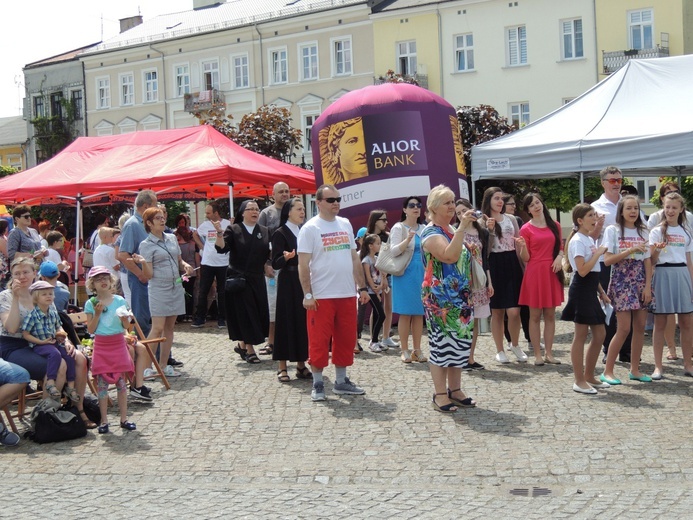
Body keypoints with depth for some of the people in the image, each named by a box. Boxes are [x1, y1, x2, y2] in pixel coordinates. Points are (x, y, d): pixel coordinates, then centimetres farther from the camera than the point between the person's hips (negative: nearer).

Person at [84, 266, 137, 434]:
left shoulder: (119, 301, 2)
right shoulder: (90, 304, 0)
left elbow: (126, 326, 5)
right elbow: (91, 329, -3)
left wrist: (124, 318, -16)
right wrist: (97, 313, -14)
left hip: (118, 344, 1)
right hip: (101, 346, -1)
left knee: (121, 382, 5)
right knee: (102, 383, 1)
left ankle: (124, 419, 12)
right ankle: (104, 421, 9)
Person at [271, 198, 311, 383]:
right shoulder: (280, 234, -5)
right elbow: (275, 263, -10)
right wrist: (286, 257, -28)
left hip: (305, 282, 6)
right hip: (288, 283, -5)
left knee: (304, 321, 5)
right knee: (287, 321, -3)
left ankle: (301, 364, 13)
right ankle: (282, 367, 3)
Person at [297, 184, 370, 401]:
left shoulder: (345, 224, 12)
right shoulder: (310, 228, -6)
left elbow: (354, 258, 15)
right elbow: (303, 264, -10)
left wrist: (362, 287, 10)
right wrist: (307, 294, -15)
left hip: (347, 294, 6)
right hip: (321, 296, -6)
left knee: (346, 339, 11)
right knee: (319, 341, -1)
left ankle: (341, 381, 23)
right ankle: (318, 384, 10)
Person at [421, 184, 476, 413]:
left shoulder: (452, 230, 15)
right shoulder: (431, 233, -11)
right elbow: (450, 256, -29)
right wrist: (462, 228, -29)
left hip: (460, 298, 8)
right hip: (440, 299, -8)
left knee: (460, 343, 9)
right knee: (442, 344, -5)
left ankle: (455, 390, 18)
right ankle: (440, 395, 1)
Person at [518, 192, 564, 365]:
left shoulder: (554, 225, 9)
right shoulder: (526, 229, -2)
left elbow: (560, 247, 17)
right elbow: (525, 258, -3)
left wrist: (559, 257, -4)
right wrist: (522, 246, -23)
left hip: (552, 273, 4)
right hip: (534, 273, -3)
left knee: (550, 315, 6)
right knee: (535, 315, 0)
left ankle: (549, 353, 12)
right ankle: (538, 355, 5)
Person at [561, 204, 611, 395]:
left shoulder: (590, 239, 16)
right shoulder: (577, 240, -12)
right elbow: (582, 270, -22)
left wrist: (602, 292, 17)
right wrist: (598, 253, -14)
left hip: (591, 291, 10)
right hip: (581, 291, -10)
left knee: (599, 334, 11)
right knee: (581, 336, -4)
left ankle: (589, 376, 22)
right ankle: (579, 381, 3)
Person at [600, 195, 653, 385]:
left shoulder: (643, 231, 9)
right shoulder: (613, 230, -3)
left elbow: (647, 261, 6)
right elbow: (608, 260, -10)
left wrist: (648, 286, -3)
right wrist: (630, 251, -20)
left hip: (640, 282, 5)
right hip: (621, 282, -5)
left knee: (640, 327, 4)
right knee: (624, 328, -8)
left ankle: (635, 369, 16)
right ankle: (607, 371, 1)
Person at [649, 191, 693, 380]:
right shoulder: (657, 231, 2)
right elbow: (651, 261, -2)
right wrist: (657, 250, -23)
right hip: (663, 274, -3)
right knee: (660, 323, -1)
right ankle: (658, 366, 4)